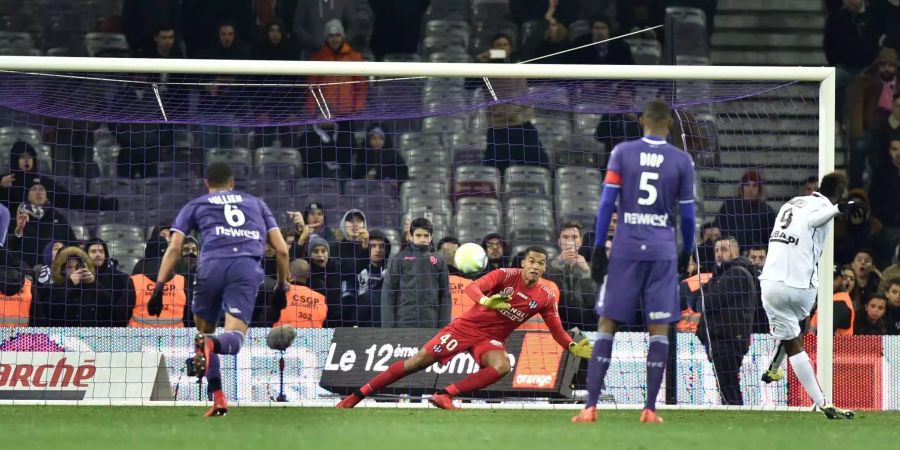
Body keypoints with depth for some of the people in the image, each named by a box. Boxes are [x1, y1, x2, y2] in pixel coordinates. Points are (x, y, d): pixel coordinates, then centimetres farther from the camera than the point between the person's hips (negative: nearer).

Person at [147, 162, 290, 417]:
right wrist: (282, 285, 34)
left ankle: (218, 398, 7)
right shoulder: (256, 204, 30)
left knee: (204, 329, 19)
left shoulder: (195, 205, 25)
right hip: (248, 268, 0)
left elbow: (174, 248, 11)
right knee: (234, 338, -9)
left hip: (212, 267, 0)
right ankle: (212, 345, -46)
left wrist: (159, 287, 8)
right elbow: (281, 250, 23)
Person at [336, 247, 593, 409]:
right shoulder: (506, 275, -15)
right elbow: (472, 288, -26)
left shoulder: (545, 298, -6)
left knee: (502, 366, -32)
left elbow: (557, 331, 1)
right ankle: (358, 395, 3)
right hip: (468, 326, -2)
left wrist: (573, 348, -18)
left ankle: (445, 395, -23)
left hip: (491, 339, 2)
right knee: (419, 361, -6)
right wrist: (485, 301, -47)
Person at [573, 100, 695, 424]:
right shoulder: (682, 161, 3)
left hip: (625, 249, 0)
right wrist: (686, 254, 18)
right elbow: (687, 214, 6)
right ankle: (650, 409, 0)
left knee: (607, 325, 4)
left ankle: (590, 406, -3)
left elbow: (606, 203, -1)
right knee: (659, 329, 4)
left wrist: (598, 247, 3)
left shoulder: (622, 153, 2)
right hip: (663, 250, 0)